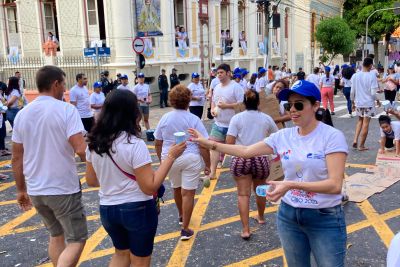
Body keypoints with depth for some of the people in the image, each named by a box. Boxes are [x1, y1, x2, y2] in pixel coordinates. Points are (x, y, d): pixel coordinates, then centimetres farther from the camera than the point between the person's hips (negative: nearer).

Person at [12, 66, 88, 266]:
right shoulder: (66, 110, -13)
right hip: (64, 189, -6)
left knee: (56, 236, 23)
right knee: (76, 240, 6)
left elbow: (16, 158, 8)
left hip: (35, 190, 6)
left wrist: (21, 190, 17)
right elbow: (80, 149, -22)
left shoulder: (22, 114, 4)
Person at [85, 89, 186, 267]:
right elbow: (150, 187, -21)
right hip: (138, 210, -6)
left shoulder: (94, 143, -3)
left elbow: (91, 181, 7)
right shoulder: (134, 144, -22)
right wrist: (171, 157, -18)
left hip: (107, 209, 6)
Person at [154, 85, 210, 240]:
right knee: (188, 193, 1)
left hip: (170, 159, 4)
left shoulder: (165, 118, 1)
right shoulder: (194, 119, -9)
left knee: (176, 188, 24)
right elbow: (203, 145, -11)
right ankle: (185, 229, 4)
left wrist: (161, 160, 20)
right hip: (190, 159, -4)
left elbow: (158, 143, 7)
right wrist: (207, 164, -2)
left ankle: (181, 216, 44)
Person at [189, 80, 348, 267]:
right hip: (288, 214, 5)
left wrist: (292, 185, -33)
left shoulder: (332, 136, -15)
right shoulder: (283, 136, -1)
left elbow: (335, 185, -22)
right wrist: (209, 143, 0)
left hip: (325, 219, -4)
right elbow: (246, 151, 5)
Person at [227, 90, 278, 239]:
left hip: (241, 159, -2)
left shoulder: (237, 118, -2)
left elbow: (229, 142, -9)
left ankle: (245, 229, -2)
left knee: (243, 194, 1)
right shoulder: (267, 118, 3)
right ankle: (261, 217, 43)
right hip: (261, 159, 2)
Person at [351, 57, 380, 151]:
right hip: (369, 103, -4)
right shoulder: (372, 76, -13)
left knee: (360, 121, 23)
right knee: (365, 124, 5)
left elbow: (352, 91, 1)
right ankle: (361, 145, 11)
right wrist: (377, 100, 4)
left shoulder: (355, 76, -2)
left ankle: (355, 140, 8)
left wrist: (352, 102, 14)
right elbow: (373, 93, -14)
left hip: (358, 103, 4)